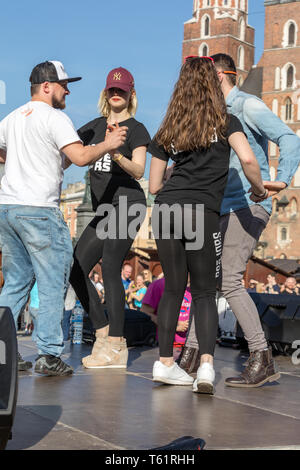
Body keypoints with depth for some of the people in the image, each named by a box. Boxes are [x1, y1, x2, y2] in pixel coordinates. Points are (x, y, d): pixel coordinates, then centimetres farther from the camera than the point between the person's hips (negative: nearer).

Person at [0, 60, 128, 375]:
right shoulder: (54, 118, -6)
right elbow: (81, 157, -17)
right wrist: (107, 145, -1)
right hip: (39, 209, -8)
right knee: (53, 282, -1)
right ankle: (49, 355, -3)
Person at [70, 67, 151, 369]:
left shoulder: (135, 129, 0)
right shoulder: (95, 126, 19)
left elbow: (139, 171, -11)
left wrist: (117, 156, -29)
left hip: (127, 204, -7)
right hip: (103, 210, 7)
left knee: (110, 267, -17)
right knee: (77, 270, 0)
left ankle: (115, 346, -17)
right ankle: (104, 334, 9)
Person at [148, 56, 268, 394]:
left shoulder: (168, 131, 16)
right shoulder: (225, 122, 8)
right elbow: (248, 160, -9)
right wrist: (259, 189, 9)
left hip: (166, 210, 3)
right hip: (202, 213, -3)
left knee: (173, 287, 13)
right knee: (204, 292, 4)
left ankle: (165, 362, 14)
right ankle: (206, 363, -12)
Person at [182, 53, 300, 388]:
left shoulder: (248, 106, -7)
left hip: (248, 206, -9)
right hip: (224, 210, 9)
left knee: (229, 279, -17)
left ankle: (262, 360, -13)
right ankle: (192, 352, 15)